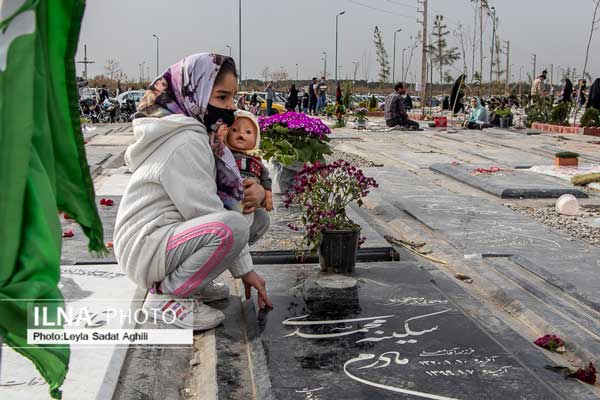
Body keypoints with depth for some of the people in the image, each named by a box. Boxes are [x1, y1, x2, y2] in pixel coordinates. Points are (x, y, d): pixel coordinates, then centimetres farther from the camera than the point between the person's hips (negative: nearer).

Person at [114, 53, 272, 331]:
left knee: (258, 218, 8)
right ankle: (165, 295, -13)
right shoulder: (185, 142, -19)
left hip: (169, 231, 10)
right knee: (234, 225, -32)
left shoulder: (199, 134, 11)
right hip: (145, 248, -10)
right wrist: (243, 269, -11)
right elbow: (206, 212, -21)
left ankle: (184, 280, 8)